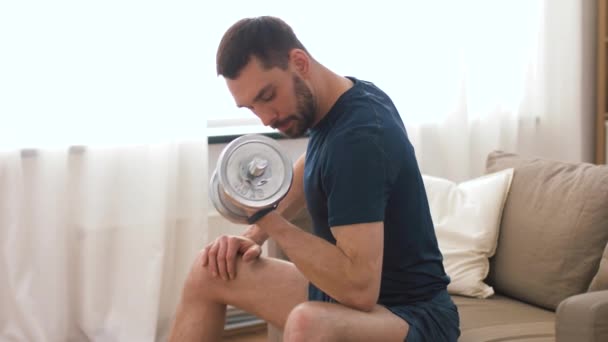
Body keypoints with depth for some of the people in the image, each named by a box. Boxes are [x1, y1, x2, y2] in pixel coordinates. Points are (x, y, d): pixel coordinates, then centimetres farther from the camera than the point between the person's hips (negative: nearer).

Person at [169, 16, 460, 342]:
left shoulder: (357, 137, -27)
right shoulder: (343, 96, 1)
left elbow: (360, 289, -33)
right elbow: (305, 173, 22)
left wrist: (267, 218, -30)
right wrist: (253, 236, 9)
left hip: (412, 312, -9)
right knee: (209, 271, 10)